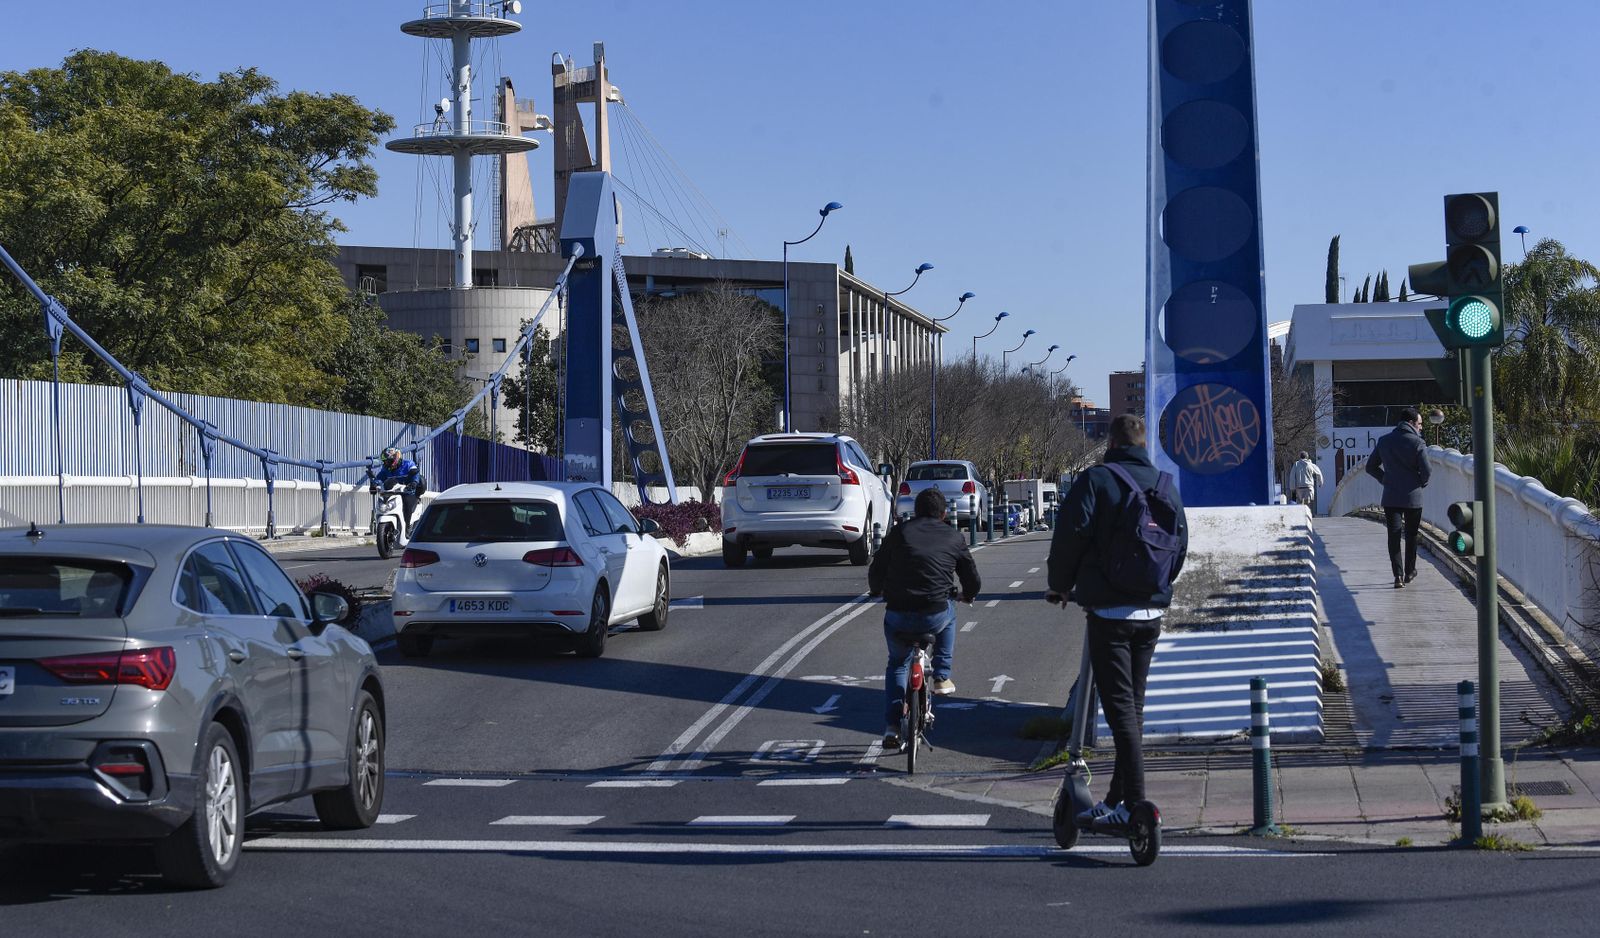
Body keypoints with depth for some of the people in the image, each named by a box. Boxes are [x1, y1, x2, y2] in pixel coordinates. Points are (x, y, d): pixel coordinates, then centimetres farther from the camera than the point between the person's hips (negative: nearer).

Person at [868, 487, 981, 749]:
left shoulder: (899, 532, 8)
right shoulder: (953, 537, 10)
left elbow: (876, 572, 9)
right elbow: (973, 580, 16)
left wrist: (877, 591, 32)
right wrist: (967, 595, 39)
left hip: (898, 617, 0)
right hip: (935, 617, 0)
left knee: (896, 663, 25)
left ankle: (892, 725, 14)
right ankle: (942, 677, 29)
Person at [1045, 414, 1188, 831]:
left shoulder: (1096, 480, -8)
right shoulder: (1165, 486, 10)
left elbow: (1071, 534, -13)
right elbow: (1180, 544, 15)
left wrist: (1059, 586, 3)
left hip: (1108, 611, -6)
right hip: (1151, 612, 6)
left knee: (1119, 706, -8)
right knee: (1133, 705, 14)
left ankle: (1135, 803, -15)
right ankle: (1118, 797, 19)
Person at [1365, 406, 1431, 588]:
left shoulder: (1384, 441, 4)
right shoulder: (1417, 443, -9)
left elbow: (1371, 467, 9)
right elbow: (1426, 470, -15)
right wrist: (1422, 483, 6)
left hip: (1391, 496, 2)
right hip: (1413, 497, -2)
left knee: (1394, 535, 0)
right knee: (1411, 535, 14)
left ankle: (1398, 574, -12)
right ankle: (1409, 572, 24)